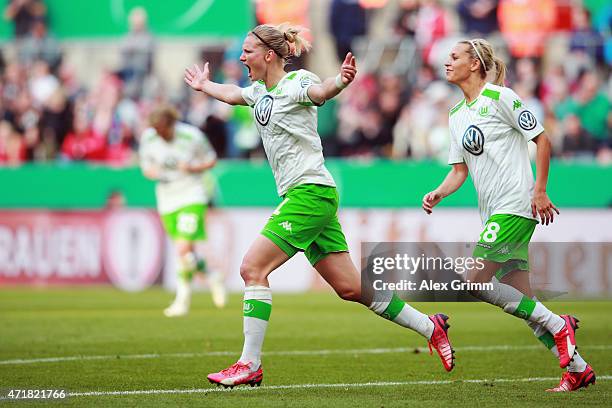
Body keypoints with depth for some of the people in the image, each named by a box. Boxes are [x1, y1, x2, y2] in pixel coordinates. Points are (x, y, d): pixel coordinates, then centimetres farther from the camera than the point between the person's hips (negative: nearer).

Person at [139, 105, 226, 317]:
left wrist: (193, 168, -18)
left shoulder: (192, 136, -13)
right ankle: (212, 278, 35)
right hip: (166, 200, 4)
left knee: (183, 248, -18)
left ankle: (182, 299, -2)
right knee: (187, 253, 8)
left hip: (192, 197, -4)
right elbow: (146, 167, 8)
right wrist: (152, 172, -16)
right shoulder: (148, 138, -5)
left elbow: (211, 160, 1)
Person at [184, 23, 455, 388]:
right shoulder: (260, 91, 15)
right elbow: (231, 94, 38)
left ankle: (250, 365, -12)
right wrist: (204, 85, 55)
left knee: (253, 268, -14)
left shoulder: (296, 82, -11)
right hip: (298, 194, 9)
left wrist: (340, 81, -56)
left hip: (311, 191, -9)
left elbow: (320, 91, -35)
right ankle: (429, 326, 17)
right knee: (349, 287, 8)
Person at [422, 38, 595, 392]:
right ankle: (578, 368, 8)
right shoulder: (456, 115, 16)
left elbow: (542, 139, -6)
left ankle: (558, 325, -7)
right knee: (520, 299, 2)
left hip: (515, 205, -8)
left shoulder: (500, 97, -7)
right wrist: (438, 194, -2)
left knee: (475, 282, -16)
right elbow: (460, 170, 17)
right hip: (492, 213, 8)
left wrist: (540, 191, -11)